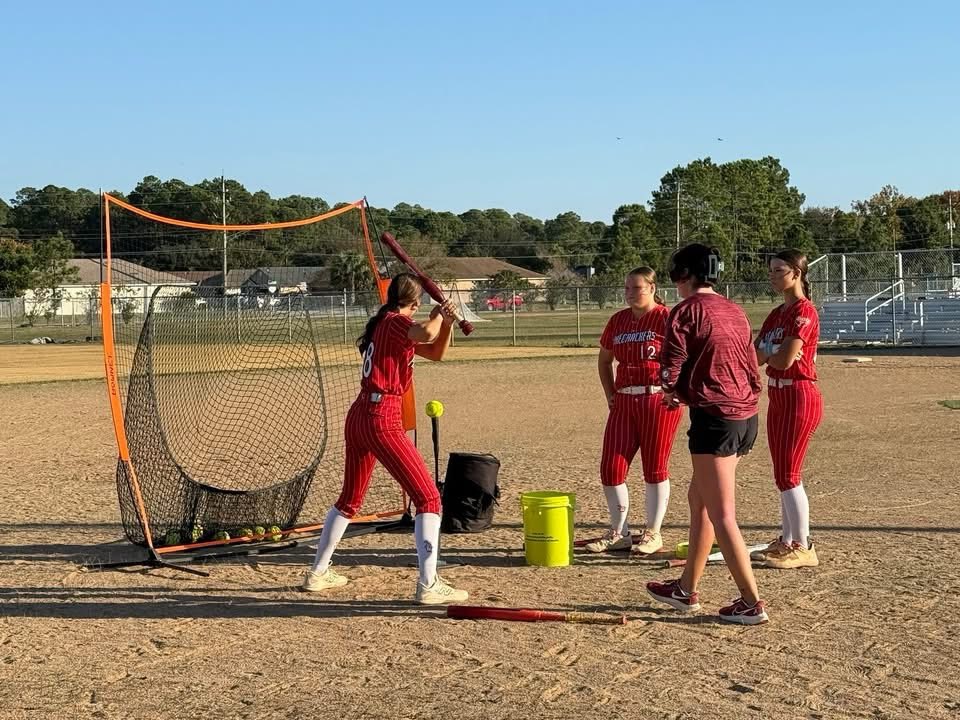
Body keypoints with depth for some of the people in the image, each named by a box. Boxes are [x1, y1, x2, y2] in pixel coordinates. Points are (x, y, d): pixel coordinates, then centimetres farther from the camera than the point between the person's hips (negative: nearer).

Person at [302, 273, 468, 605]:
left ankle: (318, 572, 34)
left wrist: (446, 323, 7)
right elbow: (427, 333, -31)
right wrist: (437, 315, -10)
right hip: (382, 420, -9)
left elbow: (435, 352, 24)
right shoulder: (395, 322, -7)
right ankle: (428, 585, -13)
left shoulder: (382, 324, 19)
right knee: (428, 497, -5)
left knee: (349, 499, 24)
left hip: (357, 417, 9)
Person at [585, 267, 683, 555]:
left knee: (654, 468, 2)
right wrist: (610, 394, 13)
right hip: (624, 402, 6)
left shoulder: (665, 318, -6)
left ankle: (653, 533, 15)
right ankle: (619, 533, 16)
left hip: (658, 400, -6)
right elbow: (604, 360, 23)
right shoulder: (618, 320, 12)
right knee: (611, 467, 2)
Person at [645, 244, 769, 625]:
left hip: (715, 417, -9)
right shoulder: (735, 311, 16)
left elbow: (670, 373, -11)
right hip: (747, 415, 9)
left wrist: (676, 392, 12)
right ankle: (687, 589, 28)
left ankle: (752, 603, 0)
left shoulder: (686, 310, -7)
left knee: (721, 515, -2)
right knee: (698, 496, 20)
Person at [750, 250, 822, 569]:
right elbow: (756, 355, 8)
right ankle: (786, 542, 21)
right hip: (778, 398, 9)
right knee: (783, 475, 13)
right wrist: (774, 354, -12)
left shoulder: (804, 311, -14)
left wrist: (765, 354, -2)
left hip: (799, 398, -9)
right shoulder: (777, 314, 14)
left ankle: (803, 548, 0)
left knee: (788, 476, -7)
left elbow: (784, 360, -21)